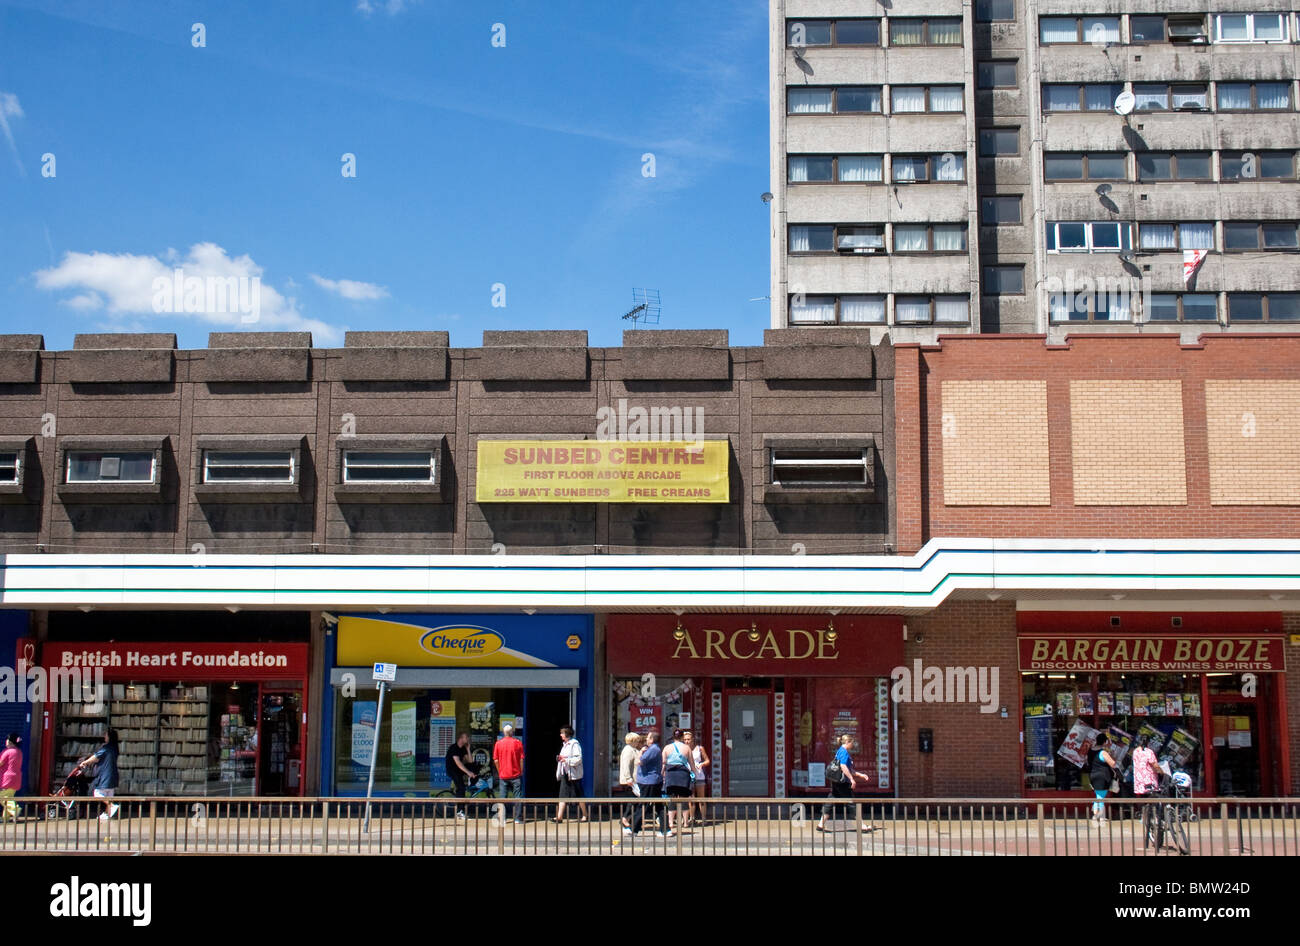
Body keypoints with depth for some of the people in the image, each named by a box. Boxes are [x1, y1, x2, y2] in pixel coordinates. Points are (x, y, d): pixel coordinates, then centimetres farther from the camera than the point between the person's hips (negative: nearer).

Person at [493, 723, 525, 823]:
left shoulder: (498, 743, -1)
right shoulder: (518, 743, -4)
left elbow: (495, 760, 0)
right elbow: (521, 759, -4)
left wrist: (500, 772, 12)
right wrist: (521, 771, 6)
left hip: (503, 775, 2)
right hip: (516, 775, -1)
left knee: (503, 797, 7)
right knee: (517, 797, 3)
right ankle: (517, 818, 0)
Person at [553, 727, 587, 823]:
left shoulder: (574, 744, -12)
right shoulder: (565, 745, 16)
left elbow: (578, 759, -17)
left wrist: (566, 760, -23)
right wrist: (559, 758, 5)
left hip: (574, 774, -8)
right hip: (565, 773, 8)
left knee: (578, 795, 0)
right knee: (563, 795, 2)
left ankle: (585, 816, 11)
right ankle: (559, 817, -1)